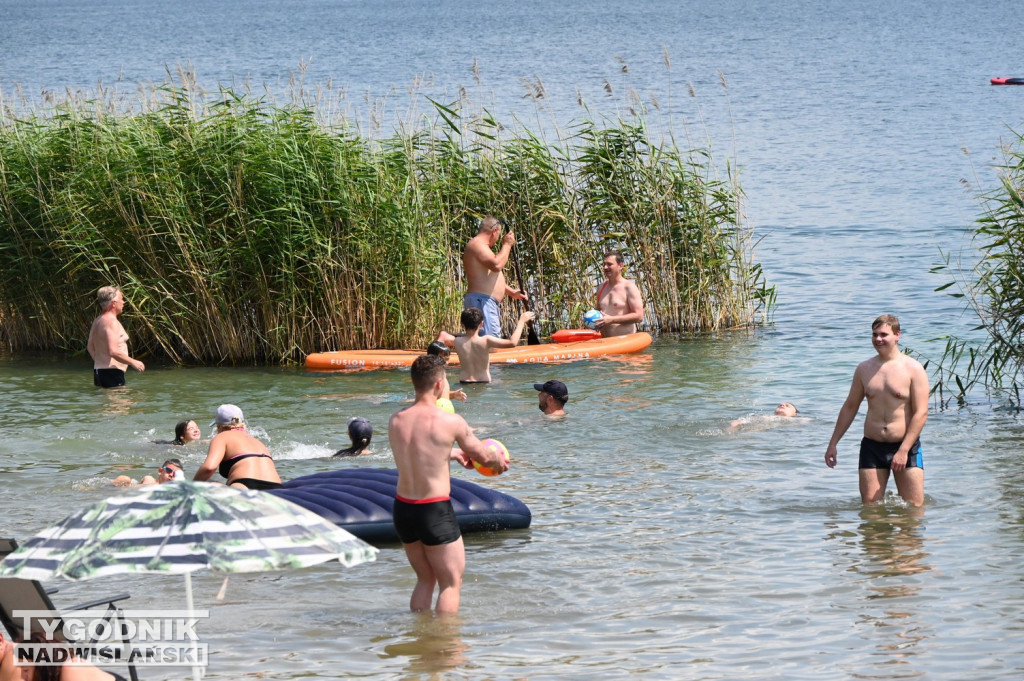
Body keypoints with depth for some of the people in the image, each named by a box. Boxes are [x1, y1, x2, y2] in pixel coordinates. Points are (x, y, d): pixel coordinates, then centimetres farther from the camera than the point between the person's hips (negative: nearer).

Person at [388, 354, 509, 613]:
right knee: (451, 582, 6)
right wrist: (499, 462, 24)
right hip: (435, 511, -6)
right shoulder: (451, 422, -14)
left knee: (425, 579, 22)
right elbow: (483, 457, 1)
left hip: (403, 508, 6)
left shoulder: (396, 420, 1)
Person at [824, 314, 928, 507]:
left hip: (906, 447, -3)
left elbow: (921, 413, -10)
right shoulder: (864, 369, 9)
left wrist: (903, 451, -17)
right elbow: (850, 407, 19)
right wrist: (833, 444, 17)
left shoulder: (913, 369, -5)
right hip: (872, 447, 3)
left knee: (915, 508, -5)